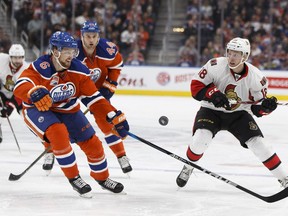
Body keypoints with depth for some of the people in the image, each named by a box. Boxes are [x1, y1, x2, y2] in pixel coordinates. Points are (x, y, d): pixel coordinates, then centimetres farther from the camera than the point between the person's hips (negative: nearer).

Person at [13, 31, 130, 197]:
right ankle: (74, 178, -15)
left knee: (91, 142, 2)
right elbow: (20, 86, -43)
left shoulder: (78, 69, -14)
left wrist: (115, 117, -15)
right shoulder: (41, 68, -28)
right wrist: (34, 92, -65)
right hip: (37, 109, -5)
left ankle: (102, 178, 32)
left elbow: (93, 97, -9)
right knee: (58, 133, -33)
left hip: (67, 110, 5)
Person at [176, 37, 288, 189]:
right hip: (212, 111, -1)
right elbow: (196, 85, -15)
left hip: (239, 114, 1)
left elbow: (257, 108, -8)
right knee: (201, 138, -26)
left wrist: (266, 106, -31)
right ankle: (188, 168, 4)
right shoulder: (215, 66, -22)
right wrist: (213, 94, -31)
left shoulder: (255, 77, -16)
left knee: (257, 143, -12)